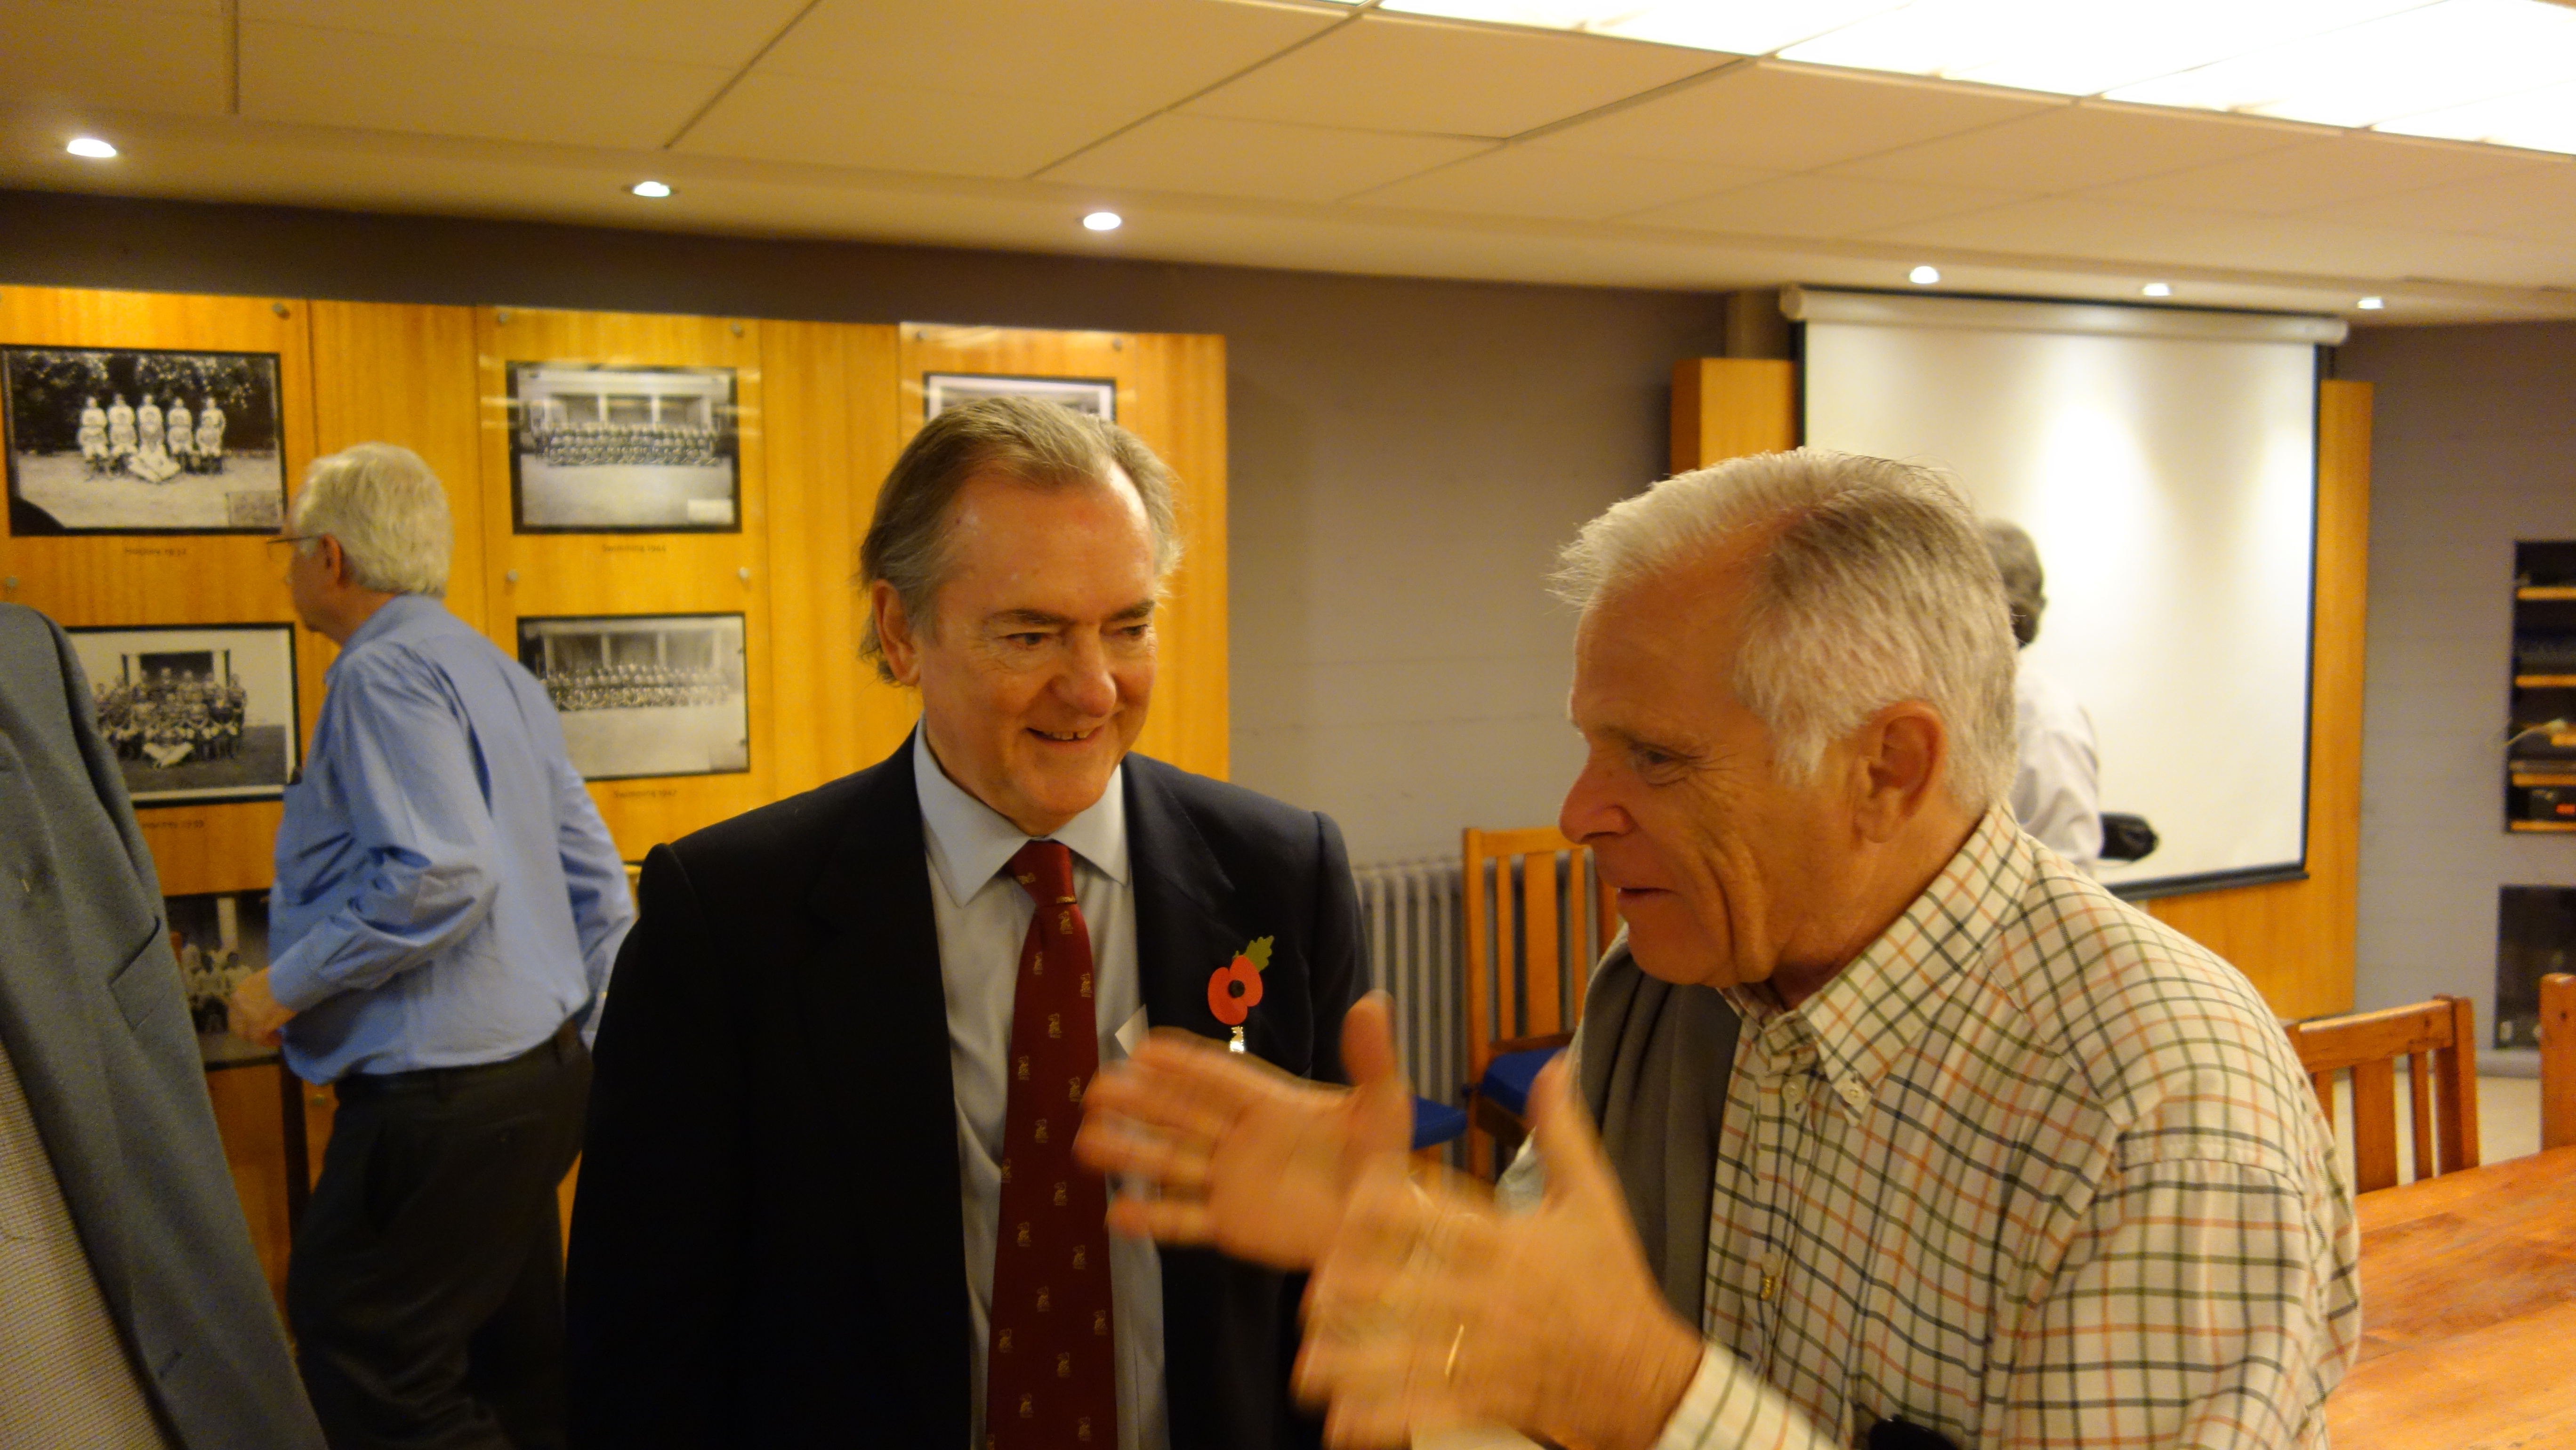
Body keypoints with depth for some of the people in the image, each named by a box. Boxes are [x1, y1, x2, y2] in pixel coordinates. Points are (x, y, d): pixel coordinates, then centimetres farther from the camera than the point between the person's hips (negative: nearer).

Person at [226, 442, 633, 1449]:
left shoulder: (386, 671, -13)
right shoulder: (493, 672, 15)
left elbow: (441, 873, -26)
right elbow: (597, 888, 16)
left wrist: (288, 984, -14)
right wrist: (566, 1033, 21)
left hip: (439, 1098, -10)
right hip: (541, 1075, 10)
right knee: (516, 1368, 18)